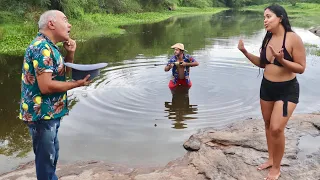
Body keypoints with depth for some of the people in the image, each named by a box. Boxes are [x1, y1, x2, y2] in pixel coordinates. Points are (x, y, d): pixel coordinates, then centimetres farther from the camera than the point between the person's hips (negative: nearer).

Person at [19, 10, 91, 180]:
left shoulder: (47, 46, 10)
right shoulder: (42, 48, -22)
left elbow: (61, 73, 18)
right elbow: (46, 86, -28)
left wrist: (70, 53, 1)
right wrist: (77, 83, -17)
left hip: (50, 112, 10)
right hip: (42, 114, -10)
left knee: (51, 154, 24)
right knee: (46, 157, 5)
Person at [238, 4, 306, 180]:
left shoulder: (293, 39, -18)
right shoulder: (267, 38, 2)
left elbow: (301, 68, -17)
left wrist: (281, 60, -31)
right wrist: (245, 52, 0)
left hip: (287, 90, -7)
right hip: (266, 87, 7)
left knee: (277, 128, -10)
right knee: (268, 125, 15)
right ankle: (271, 159, 35)